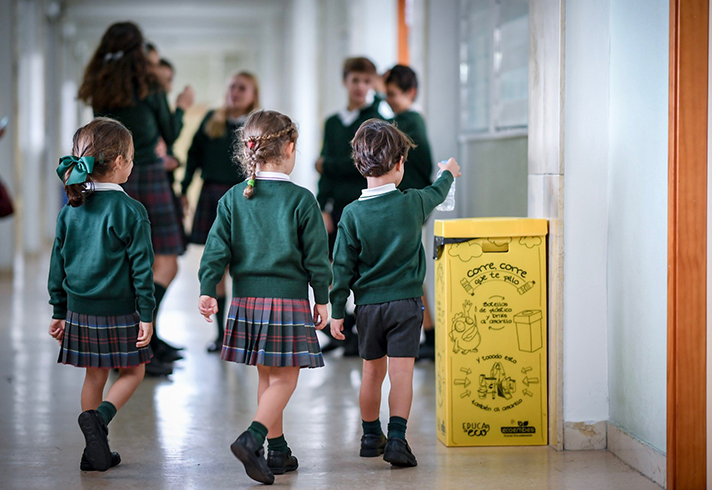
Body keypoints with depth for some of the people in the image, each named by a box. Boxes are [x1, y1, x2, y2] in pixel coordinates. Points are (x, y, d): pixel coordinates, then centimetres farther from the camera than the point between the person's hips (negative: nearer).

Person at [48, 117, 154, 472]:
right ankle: (99, 417, -14)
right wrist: (147, 316, -6)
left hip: (81, 310, 5)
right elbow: (141, 267, -12)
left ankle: (95, 451, 17)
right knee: (132, 371, 10)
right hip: (119, 310, -5)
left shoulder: (70, 210, 3)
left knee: (95, 375, 15)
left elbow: (58, 265, 8)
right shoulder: (129, 211, -12)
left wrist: (59, 312, 16)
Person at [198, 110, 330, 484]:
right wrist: (321, 298, 6)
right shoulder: (301, 200, -7)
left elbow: (216, 249, -1)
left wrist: (208, 290, 1)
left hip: (247, 299, 5)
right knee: (284, 379, 0)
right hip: (289, 298, -5)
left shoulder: (233, 199, 3)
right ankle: (252, 439, -19)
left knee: (267, 377, 15)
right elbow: (316, 256, -3)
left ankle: (277, 451, 21)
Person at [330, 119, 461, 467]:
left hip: (367, 305, 2)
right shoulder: (413, 203, -7)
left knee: (373, 372, 15)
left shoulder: (352, 214, -7)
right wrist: (448, 174, 38)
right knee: (401, 373, -2)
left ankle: (371, 436, 28)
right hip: (405, 301, -2)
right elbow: (436, 195, 17)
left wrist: (337, 310, 2)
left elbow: (343, 265, -5)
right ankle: (397, 439, -11)